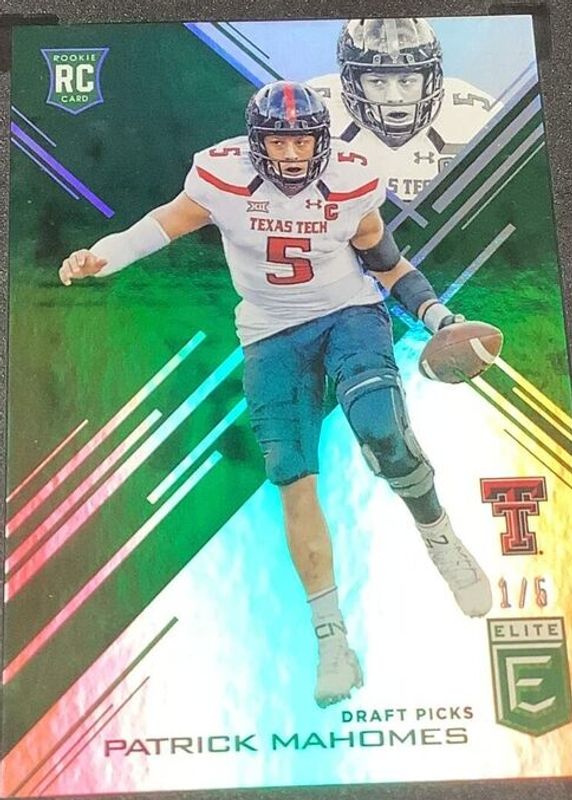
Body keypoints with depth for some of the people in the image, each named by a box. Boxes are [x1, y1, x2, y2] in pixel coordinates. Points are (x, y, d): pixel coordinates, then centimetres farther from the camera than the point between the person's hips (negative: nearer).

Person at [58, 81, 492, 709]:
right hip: (273, 335, 1)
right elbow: (173, 220, 3)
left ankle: (440, 540, 3)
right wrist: (102, 255, -9)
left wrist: (440, 318, -5)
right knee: (294, 482, -6)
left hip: (349, 314, 0)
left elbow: (383, 261, 3)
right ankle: (331, 638, 9)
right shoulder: (224, 175, -11)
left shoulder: (350, 182, -9)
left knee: (381, 432, -29)